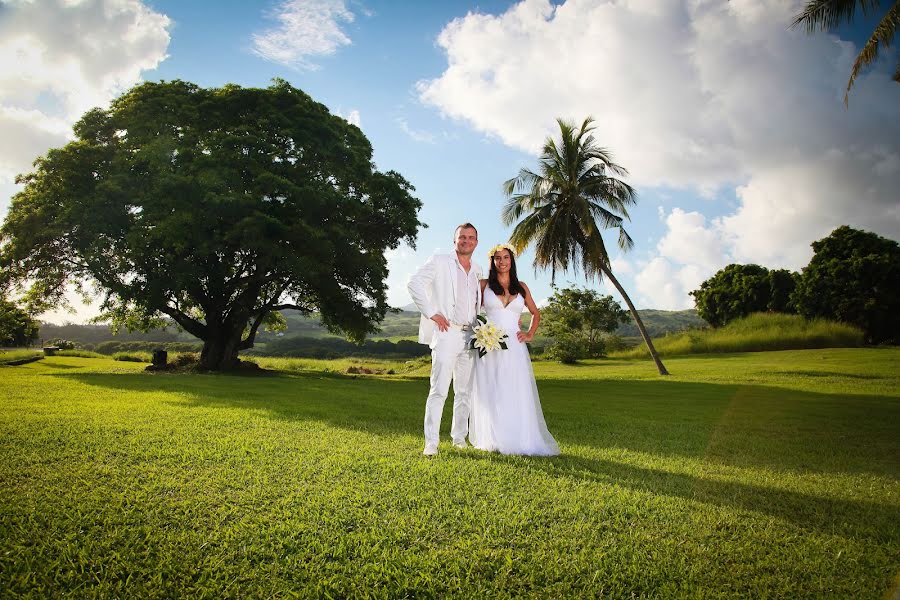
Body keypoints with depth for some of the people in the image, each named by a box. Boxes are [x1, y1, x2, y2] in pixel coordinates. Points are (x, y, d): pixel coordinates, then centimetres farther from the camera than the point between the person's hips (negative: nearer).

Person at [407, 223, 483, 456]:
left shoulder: (477, 270, 17)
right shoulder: (440, 262, -1)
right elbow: (414, 283, -8)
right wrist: (432, 313, -12)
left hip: (469, 335, 6)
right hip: (446, 333, -6)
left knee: (465, 391, 11)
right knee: (439, 390, -11)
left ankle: (459, 437, 23)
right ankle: (431, 443, -6)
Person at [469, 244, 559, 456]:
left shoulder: (521, 287, 12)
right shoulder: (484, 285, 6)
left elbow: (536, 313, 23)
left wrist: (530, 334, 10)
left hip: (514, 347, 2)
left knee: (517, 395, -1)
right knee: (491, 395, 0)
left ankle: (521, 439, 8)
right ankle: (493, 441, 9)